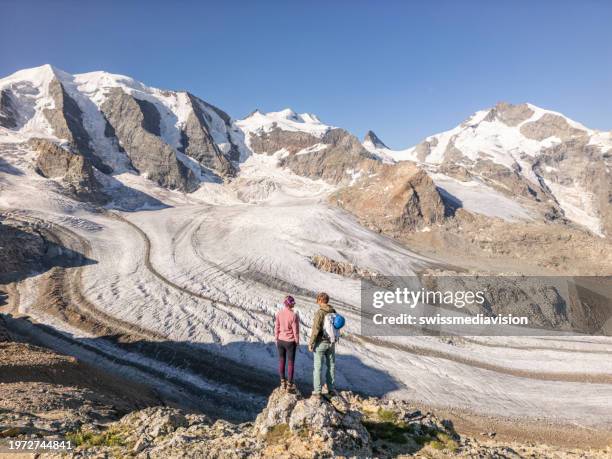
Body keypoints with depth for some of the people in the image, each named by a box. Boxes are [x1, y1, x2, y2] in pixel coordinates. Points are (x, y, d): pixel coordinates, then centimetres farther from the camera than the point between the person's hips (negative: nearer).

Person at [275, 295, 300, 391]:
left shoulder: (279, 313, -9)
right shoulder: (294, 315, -20)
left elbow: (276, 328, -2)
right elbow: (295, 330, -14)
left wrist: (276, 339, 12)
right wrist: (297, 341, 0)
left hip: (280, 341, 4)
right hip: (290, 342, -4)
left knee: (281, 361, 16)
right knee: (290, 362, 9)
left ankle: (283, 382, 26)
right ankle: (289, 384, 17)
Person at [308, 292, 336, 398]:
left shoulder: (319, 313, -18)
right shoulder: (333, 312, 1)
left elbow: (315, 329, -21)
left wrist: (311, 343, -13)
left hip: (320, 343, -5)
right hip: (331, 342, 5)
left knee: (318, 367, 3)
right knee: (331, 365, 16)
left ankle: (317, 391, 8)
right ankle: (331, 389, 25)